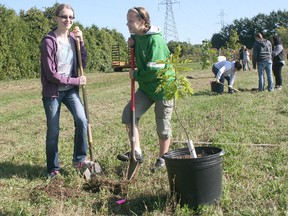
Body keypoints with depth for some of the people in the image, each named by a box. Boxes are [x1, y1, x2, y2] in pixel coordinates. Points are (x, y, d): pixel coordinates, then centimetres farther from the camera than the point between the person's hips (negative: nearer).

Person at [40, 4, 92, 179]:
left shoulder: (73, 38, 3)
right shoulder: (49, 41, -16)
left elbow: (83, 64, 1)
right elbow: (51, 74, -18)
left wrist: (81, 42, -9)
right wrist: (76, 81, -13)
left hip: (70, 90, 5)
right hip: (53, 91, -4)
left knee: (82, 120, -14)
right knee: (53, 131, 3)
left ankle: (79, 159, 4)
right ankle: (53, 168, 20)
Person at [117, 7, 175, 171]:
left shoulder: (155, 40, -22)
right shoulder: (137, 37, 3)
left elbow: (155, 70, -27)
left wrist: (136, 75, -12)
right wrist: (132, 45, 1)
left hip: (163, 88, -7)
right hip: (146, 88, 8)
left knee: (163, 127, 5)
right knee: (128, 114, -6)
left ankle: (162, 159, 23)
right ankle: (137, 152, 3)